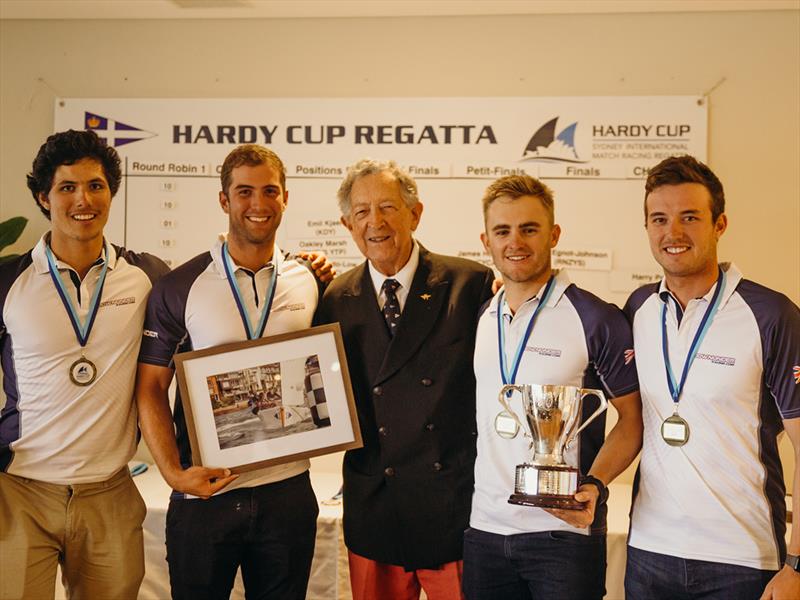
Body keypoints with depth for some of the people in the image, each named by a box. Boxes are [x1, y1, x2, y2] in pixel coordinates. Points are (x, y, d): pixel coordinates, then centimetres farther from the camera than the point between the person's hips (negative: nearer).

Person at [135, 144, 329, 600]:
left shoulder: (308, 283, 3)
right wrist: (173, 472, -12)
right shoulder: (180, 288, -4)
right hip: (203, 494, -2)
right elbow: (151, 387, -2)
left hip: (288, 489, 2)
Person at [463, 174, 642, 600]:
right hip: (483, 528, 5)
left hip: (563, 530, -4)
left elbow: (632, 417, -4)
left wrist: (594, 484, -19)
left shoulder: (597, 320, -9)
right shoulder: (479, 319, 7)